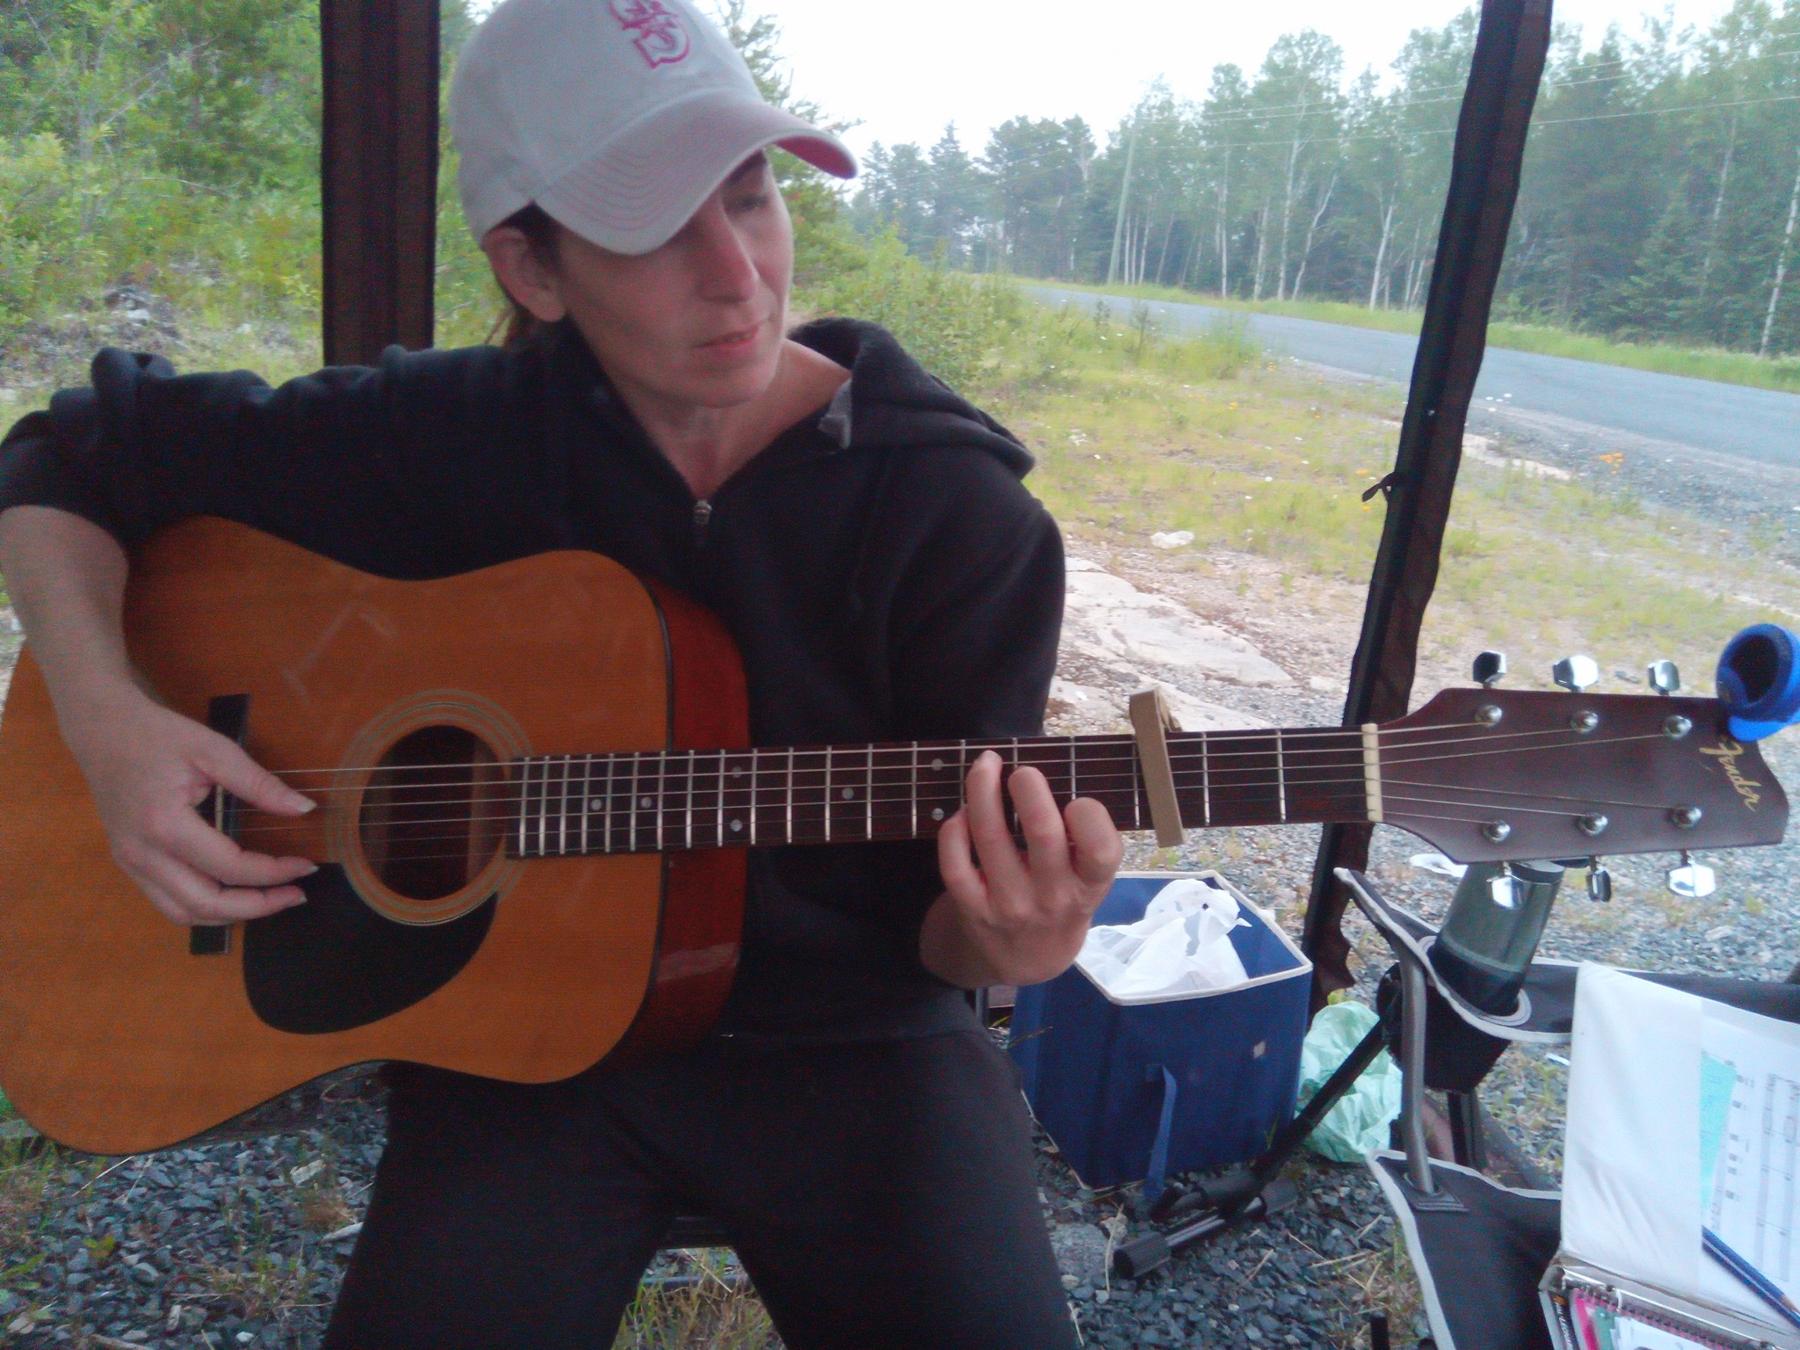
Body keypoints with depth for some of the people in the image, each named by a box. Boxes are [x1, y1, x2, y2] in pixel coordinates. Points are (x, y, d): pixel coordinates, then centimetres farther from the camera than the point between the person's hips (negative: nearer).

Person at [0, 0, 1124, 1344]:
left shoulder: (962, 518, -10)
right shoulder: (457, 433, -6)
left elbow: (929, 920, -6)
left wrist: (1003, 945, -30)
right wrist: (109, 716, -11)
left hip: (845, 1035, 0)